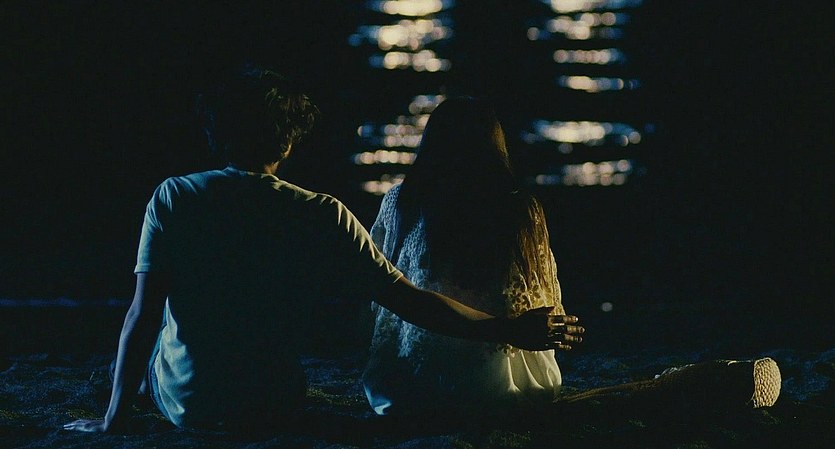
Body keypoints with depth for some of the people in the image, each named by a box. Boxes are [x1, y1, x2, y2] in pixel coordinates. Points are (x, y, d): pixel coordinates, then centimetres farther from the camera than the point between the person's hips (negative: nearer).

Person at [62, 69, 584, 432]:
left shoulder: (172, 198, -13)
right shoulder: (325, 217, -12)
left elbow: (143, 314, -14)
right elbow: (410, 301, -12)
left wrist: (115, 418, -7)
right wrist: (512, 330, -2)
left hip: (181, 401, 0)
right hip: (272, 406, 1)